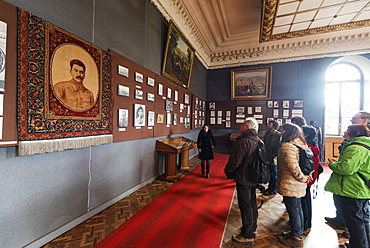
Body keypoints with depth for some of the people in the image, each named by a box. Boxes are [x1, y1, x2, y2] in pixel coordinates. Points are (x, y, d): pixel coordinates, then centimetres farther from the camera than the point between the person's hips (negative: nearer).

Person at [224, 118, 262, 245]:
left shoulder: (243, 141, -24)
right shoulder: (258, 141, 3)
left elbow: (235, 160, -23)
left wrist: (227, 170, -5)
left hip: (243, 178, -9)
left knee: (245, 206, 5)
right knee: (252, 203, 22)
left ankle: (247, 236, 20)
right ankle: (253, 229, 41)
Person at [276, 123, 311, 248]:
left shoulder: (287, 146, -23)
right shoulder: (300, 144, 8)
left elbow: (293, 166, -28)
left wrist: (302, 178, -14)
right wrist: (306, 176, 9)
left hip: (290, 185, -9)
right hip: (298, 185, 9)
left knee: (293, 210, 6)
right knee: (298, 208, 22)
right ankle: (298, 233, 40)